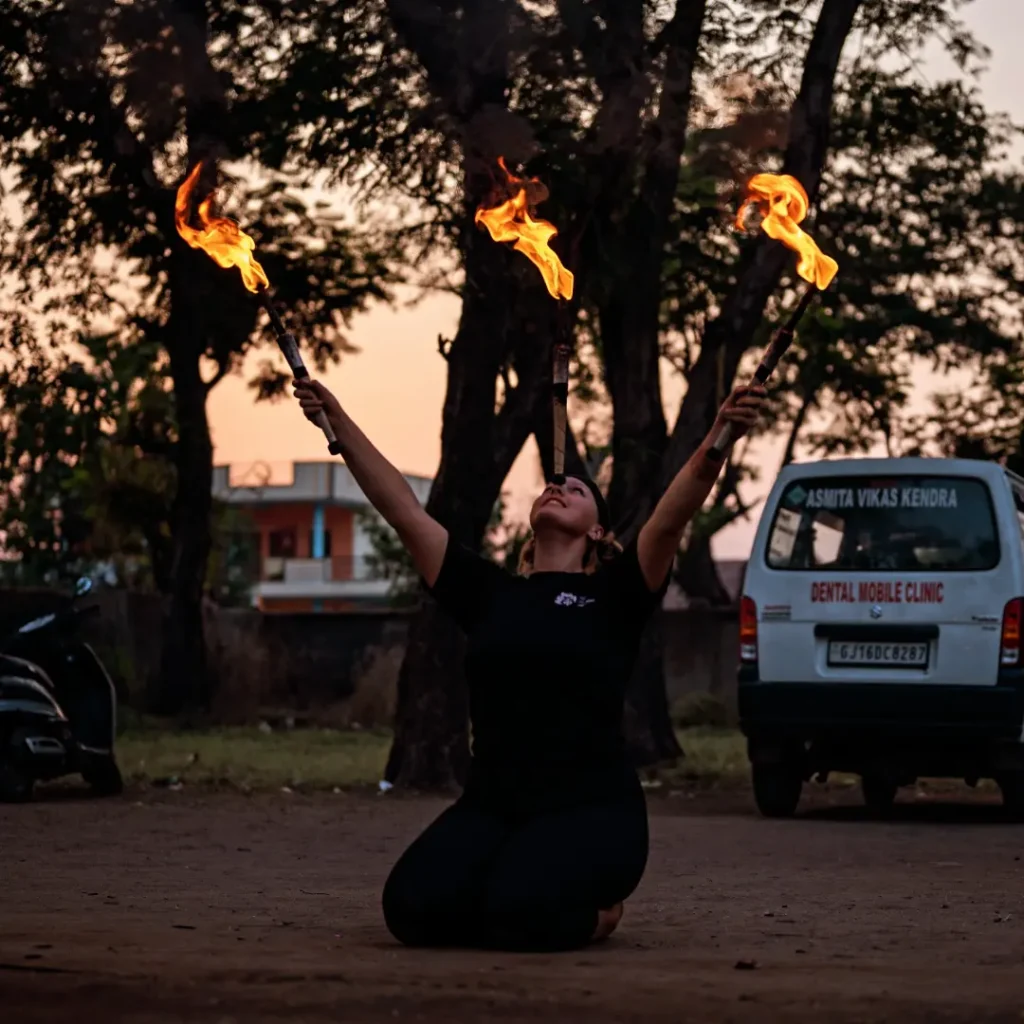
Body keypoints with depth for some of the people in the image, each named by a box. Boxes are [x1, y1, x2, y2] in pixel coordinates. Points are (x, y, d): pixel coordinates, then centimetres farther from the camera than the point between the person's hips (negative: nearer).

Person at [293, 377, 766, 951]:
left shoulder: (614, 596, 2)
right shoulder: (489, 593, 13)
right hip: (492, 805, 4)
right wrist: (337, 421, 10)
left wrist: (720, 439, -30)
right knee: (415, 906, -24)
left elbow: (673, 517, -14)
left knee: (522, 912, -33)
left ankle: (597, 907, 5)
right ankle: (501, 891, 12)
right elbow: (404, 511, 13)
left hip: (592, 808, -3)